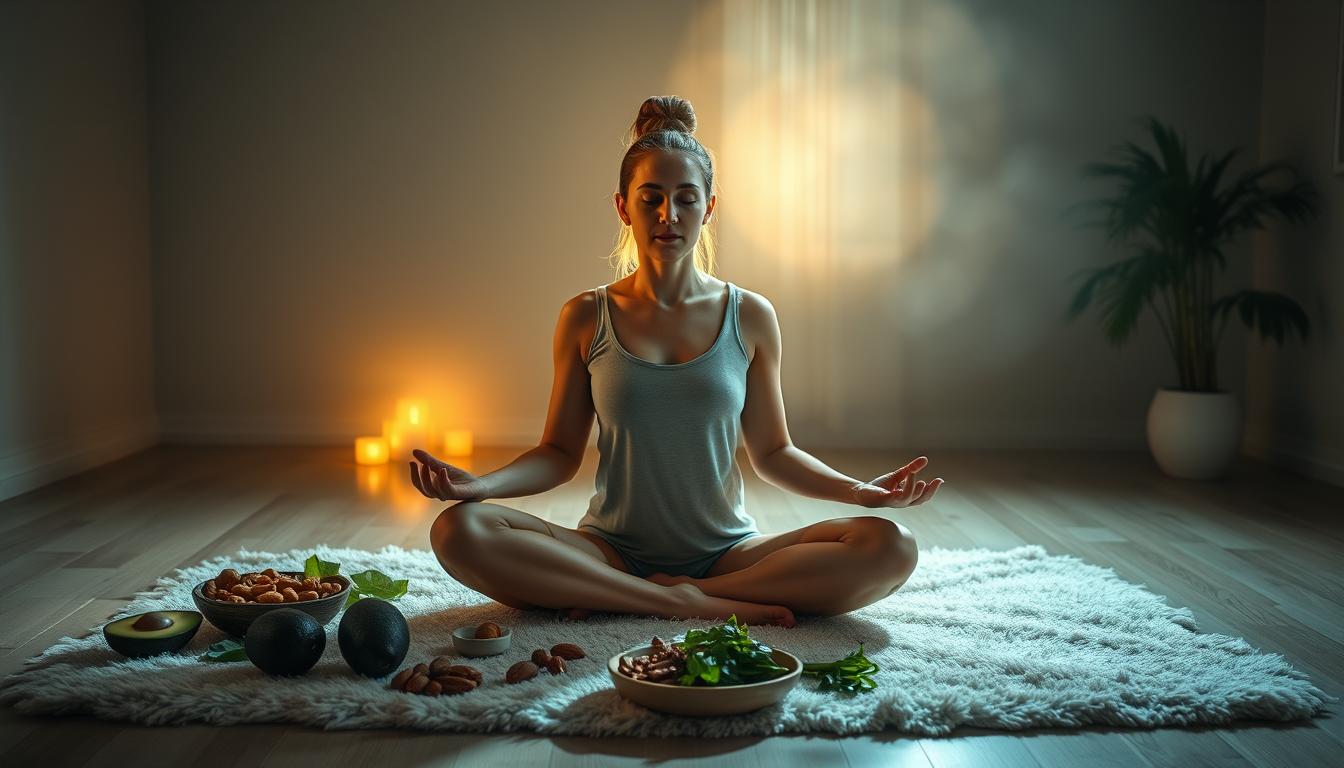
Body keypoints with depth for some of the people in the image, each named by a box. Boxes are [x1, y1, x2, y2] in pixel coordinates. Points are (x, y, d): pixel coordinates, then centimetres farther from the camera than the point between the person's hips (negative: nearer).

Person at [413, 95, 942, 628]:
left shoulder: (750, 317, 3)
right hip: (612, 552, -1)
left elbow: (772, 452, 9)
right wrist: (483, 483, -14)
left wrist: (859, 490, -7)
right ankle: (690, 604, -24)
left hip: (727, 552, 1)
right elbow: (560, 453, 5)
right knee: (460, 531, -26)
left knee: (890, 547, -24)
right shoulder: (585, 319, 3)